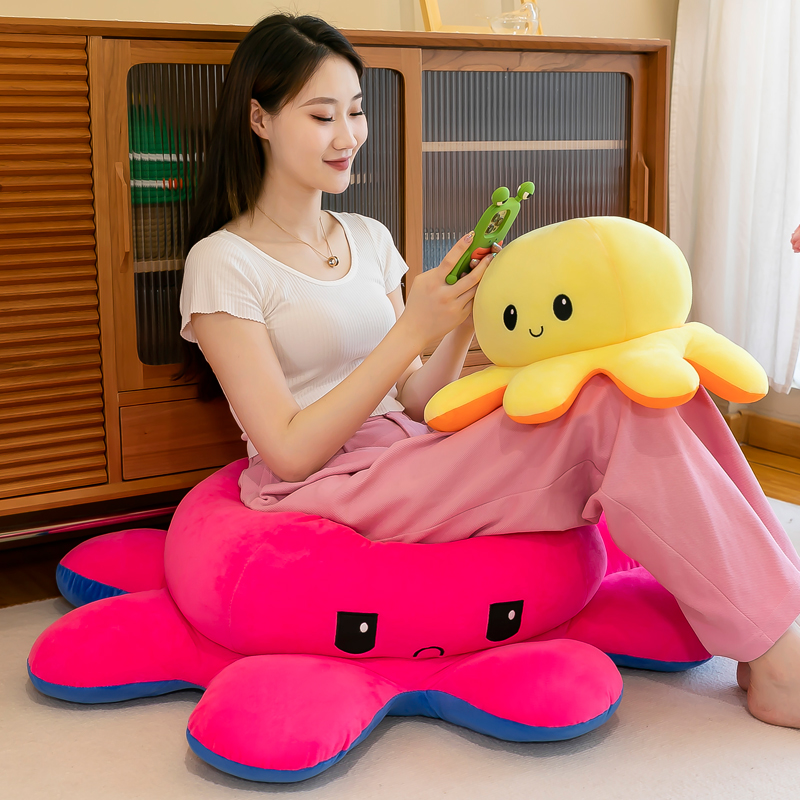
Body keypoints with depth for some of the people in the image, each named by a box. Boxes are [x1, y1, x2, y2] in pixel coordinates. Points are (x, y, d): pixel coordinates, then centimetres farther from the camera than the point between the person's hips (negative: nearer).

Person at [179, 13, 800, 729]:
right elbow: (290, 451, -11)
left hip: (404, 468, 7)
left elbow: (411, 407, 13)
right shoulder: (224, 262, -4)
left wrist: (464, 322, -5)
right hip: (326, 496, -6)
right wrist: (412, 332, -15)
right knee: (616, 410, -23)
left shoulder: (368, 240, 17)